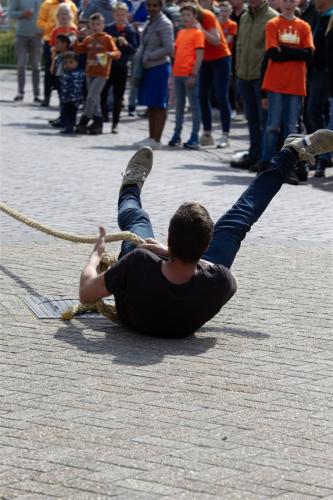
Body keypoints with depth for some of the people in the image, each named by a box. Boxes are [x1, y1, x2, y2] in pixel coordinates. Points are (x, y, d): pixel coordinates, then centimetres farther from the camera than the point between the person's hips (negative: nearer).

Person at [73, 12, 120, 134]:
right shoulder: (88, 39, 12)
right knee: (95, 99, 12)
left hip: (101, 74, -6)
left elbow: (117, 53, -9)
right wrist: (76, 39, -2)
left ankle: (83, 122, -9)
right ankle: (98, 122, 20)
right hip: (90, 73, 6)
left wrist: (111, 54, -30)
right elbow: (78, 49, 13)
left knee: (91, 97, -11)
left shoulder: (107, 39, -4)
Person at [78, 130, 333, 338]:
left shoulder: (137, 263, -48)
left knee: (136, 219, 21)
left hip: (133, 318, 0)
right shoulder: (219, 282, -44)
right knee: (234, 223, 5)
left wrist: (96, 254, -12)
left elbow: (86, 294, -31)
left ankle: (131, 188, 61)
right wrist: (171, 253, -11)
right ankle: (291, 154, 23)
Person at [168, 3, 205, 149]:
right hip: (178, 73, 7)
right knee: (179, 105, 12)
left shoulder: (197, 33, -5)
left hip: (190, 75, -7)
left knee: (194, 105, -2)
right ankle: (176, 135, 18)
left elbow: (199, 56, -11)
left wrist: (193, 75, -16)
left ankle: (194, 138, -1)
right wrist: (173, 71, 10)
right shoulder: (180, 33, 15)